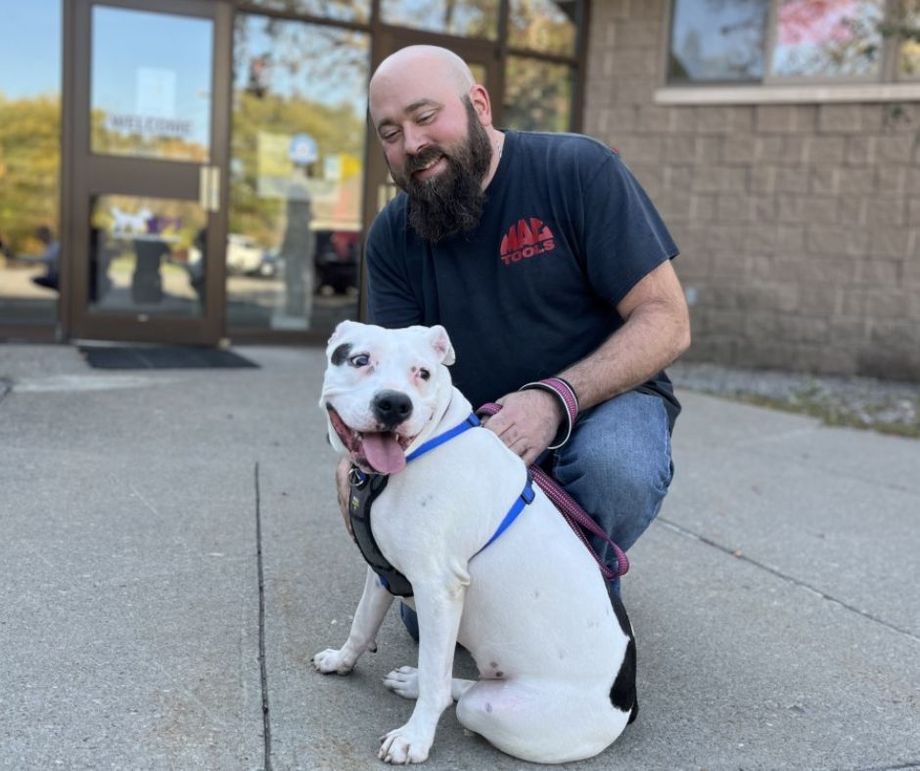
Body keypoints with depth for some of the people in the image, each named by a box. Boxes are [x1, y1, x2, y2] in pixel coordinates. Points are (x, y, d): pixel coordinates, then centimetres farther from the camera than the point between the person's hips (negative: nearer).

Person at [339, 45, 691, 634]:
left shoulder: (579, 171, -14)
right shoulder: (392, 237, -1)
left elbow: (666, 321, -17)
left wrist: (555, 399, -31)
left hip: (602, 397, -3)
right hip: (476, 429, 3)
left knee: (613, 466, -38)